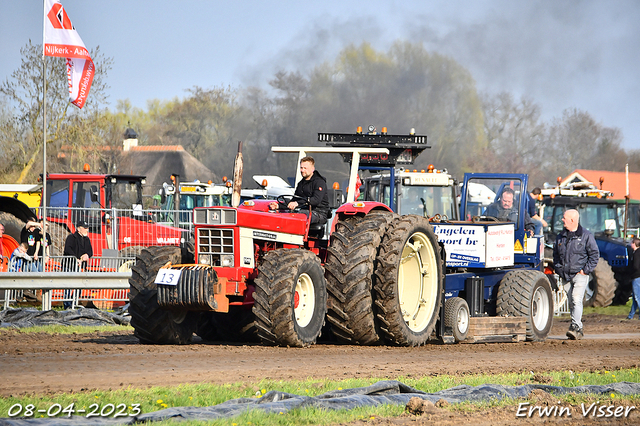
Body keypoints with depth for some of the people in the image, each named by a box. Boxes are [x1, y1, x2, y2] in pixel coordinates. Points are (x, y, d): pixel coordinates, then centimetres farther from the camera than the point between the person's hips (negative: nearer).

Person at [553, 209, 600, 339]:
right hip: (565, 276, 6)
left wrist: (586, 270, -9)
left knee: (576, 300, -20)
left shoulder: (586, 236, -3)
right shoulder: (560, 236, 13)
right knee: (571, 303, 6)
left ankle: (575, 327, -28)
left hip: (580, 274, -6)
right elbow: (556, 254, 23)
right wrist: (558, 269, 10)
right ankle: (579, 329, 14)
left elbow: (594, 254, -1)